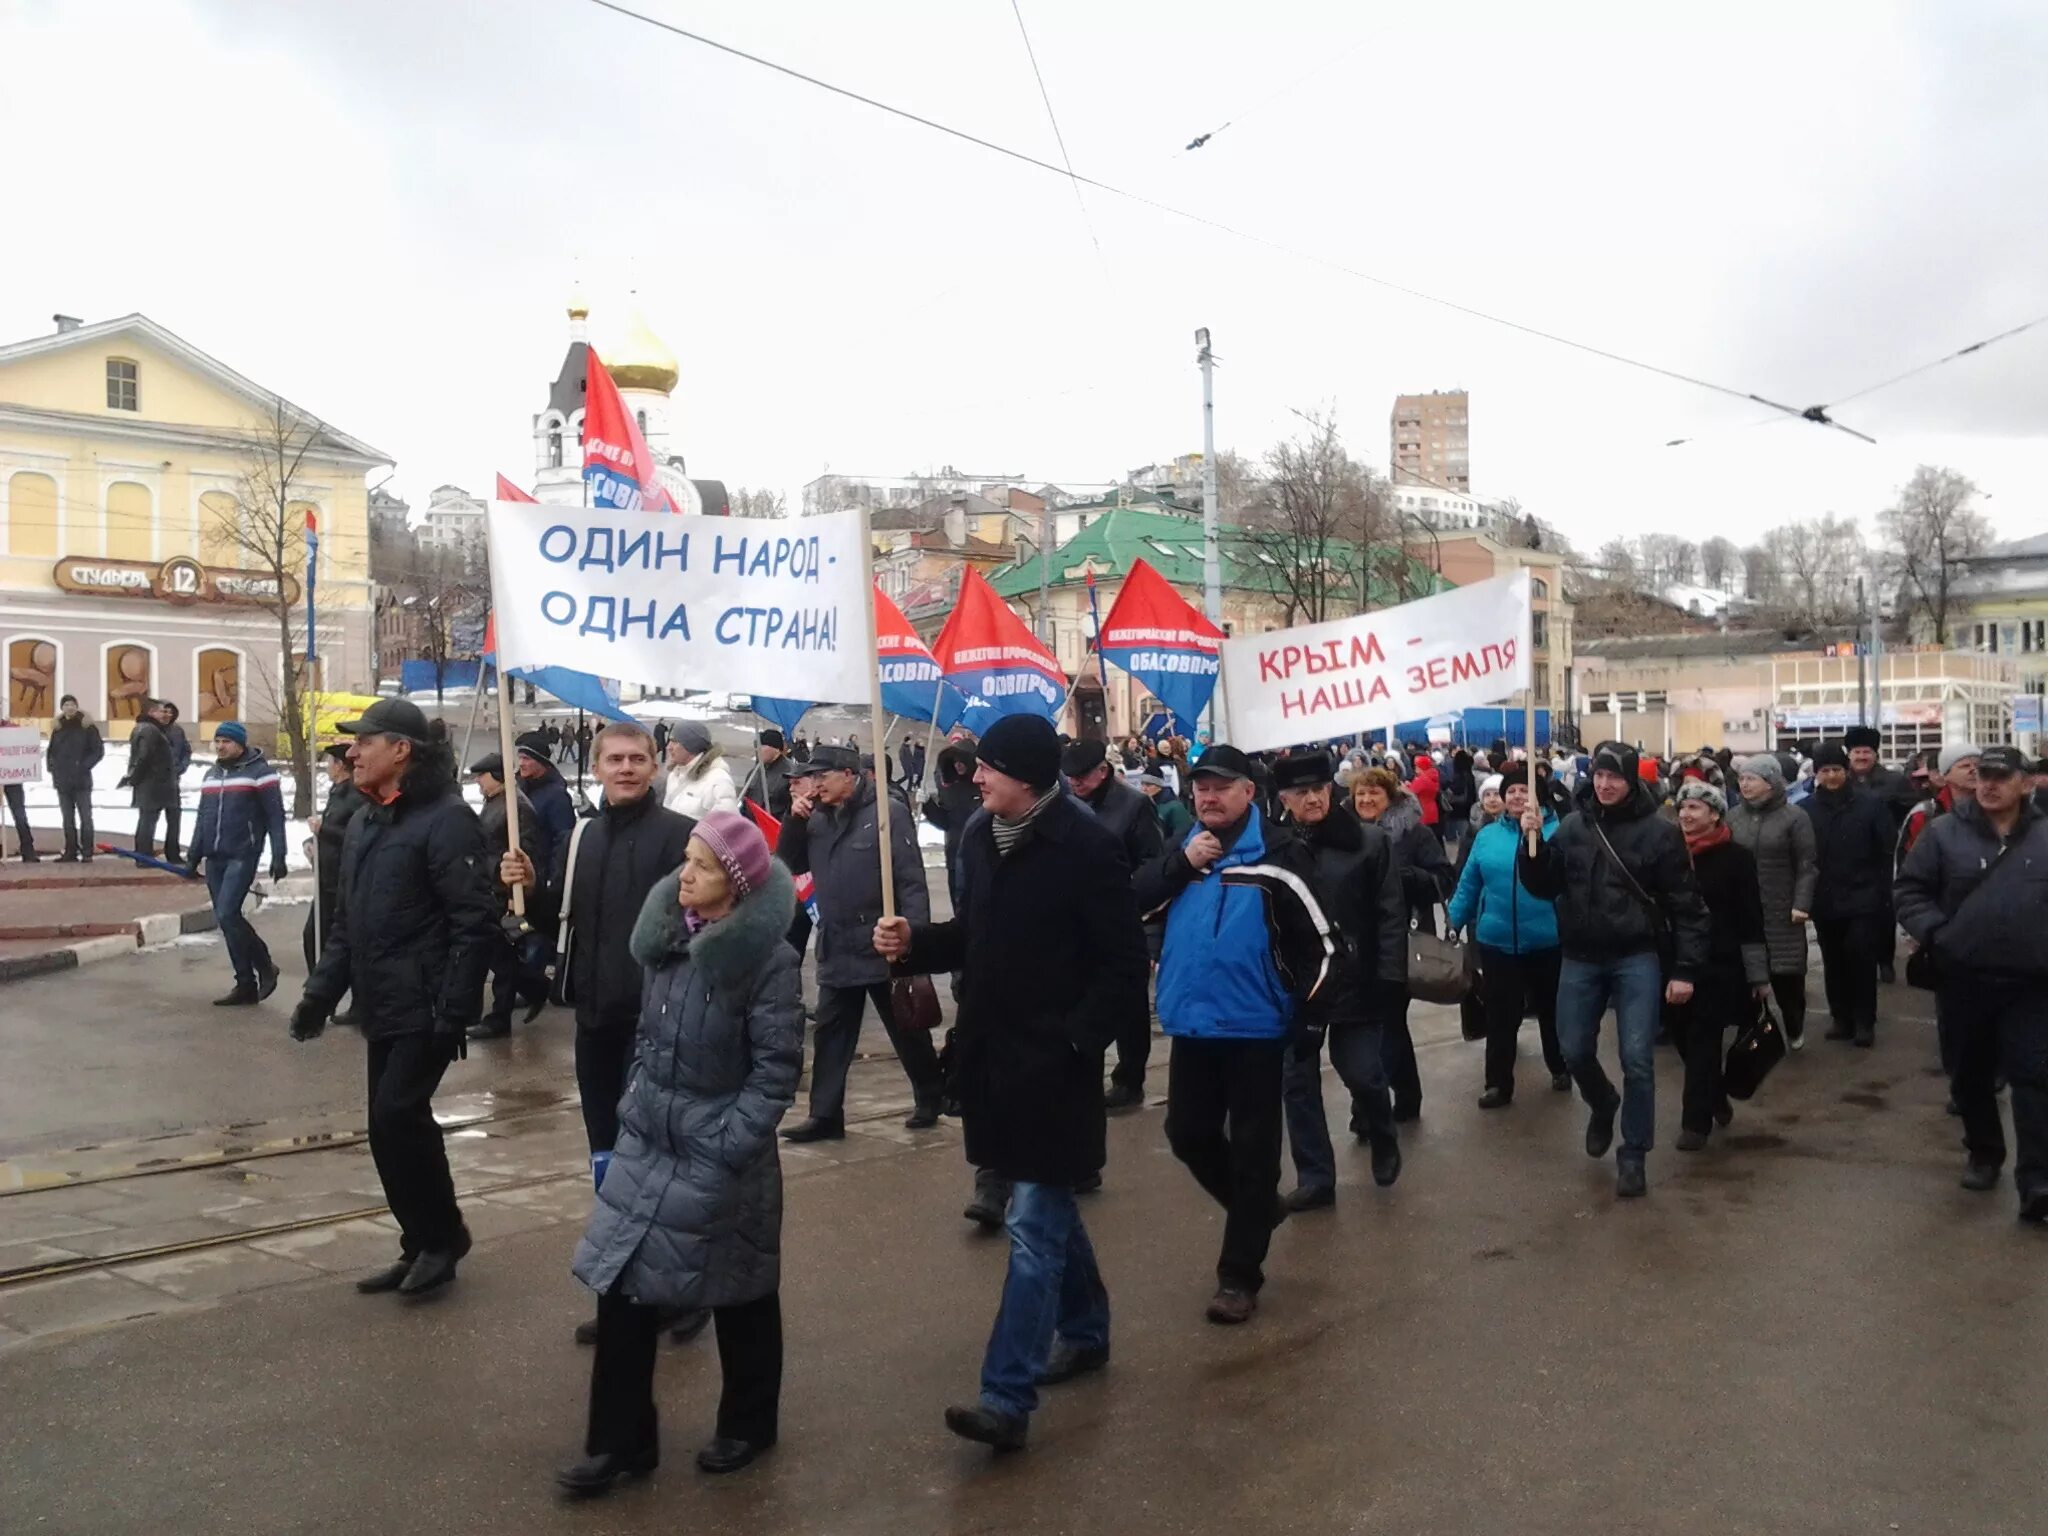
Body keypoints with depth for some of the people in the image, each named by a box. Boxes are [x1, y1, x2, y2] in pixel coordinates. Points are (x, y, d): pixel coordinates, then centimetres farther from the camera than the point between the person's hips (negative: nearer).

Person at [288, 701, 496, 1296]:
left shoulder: (445, 819, -13)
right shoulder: (363, 822, 14)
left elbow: (473, 925, -18)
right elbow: (346, 921, 21)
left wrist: (454, 1013, -22)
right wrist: (321, 992, 12)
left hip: (426, 1010, -9)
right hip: (382, 1011, 9)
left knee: (398, 1114, -14)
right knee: (389, 1127, 10)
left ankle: (443, 1235, 6)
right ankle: (421, 1247, 23)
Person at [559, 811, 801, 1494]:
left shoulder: (767, 958, -17)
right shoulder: (667, 936, 1)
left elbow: (775, 1071, -16)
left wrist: (726, 1149, -17)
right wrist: (636, 1103, 8)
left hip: (721, 1154, -5)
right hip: (648, 1140, 6)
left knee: (740, 1295, 10)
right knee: (622, 1285, 5)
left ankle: (747, 1426, 31)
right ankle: (620, 1439, 19)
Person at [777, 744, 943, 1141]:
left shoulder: (886, 815, -12)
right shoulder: (817, 820, 8)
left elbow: (912, 882, -15)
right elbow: (789, 865, 10)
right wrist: (794, 821, -5)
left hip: (883, 947, -6)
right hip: (836, 949, 6)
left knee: (907, 1031, 9)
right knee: (831, 1034, 8)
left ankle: (930, 1099, 28)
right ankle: (825, 1115, 15)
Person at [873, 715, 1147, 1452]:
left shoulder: (1088, 847, -16)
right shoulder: (979, 835, 5)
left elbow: (1125, 967, -14)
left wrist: (1074, 1039, -21)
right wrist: (915, 941, -3)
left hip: (1053, 1061, -7)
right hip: (991, 1053, 7)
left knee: (1033, 1221, -4)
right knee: (1046, 1204, 21)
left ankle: (1007, 1395, -1)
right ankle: (1085, 1331, 39)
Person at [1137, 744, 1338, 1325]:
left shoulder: (1278, 853, -9)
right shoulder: (1183, 849, 9)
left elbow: (1320, 939, -9)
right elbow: (1135, 901, 0)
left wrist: (1307, 1011, -10)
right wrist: (1181, 863, -13)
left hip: (1255, 1025, -6)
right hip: (1192, 1022, 6)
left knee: (1252, 1147, 4)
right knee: (1188, 1134, 14)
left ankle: (1239, 1274, 13)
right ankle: (1259, 1207, 38)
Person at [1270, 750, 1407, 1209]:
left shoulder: (1368, 842, -5)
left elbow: (1391, 914, -5)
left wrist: (1391, 977, -11)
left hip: (1354, 983, -2)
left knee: (1363, 1074, 3)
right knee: (1297, 1084, 7)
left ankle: (1381, 1137, 36)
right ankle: (1314, 1177, 22)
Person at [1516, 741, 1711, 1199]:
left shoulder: (1659, 831, -7)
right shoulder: (1574, 826, 3)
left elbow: (1685, 905, -5)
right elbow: (1543, 887, 4)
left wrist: (1685, 969, -10)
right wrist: (1532, 843, -13)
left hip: (1636, 959, -3)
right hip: (1580, 959, 3)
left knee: (1637, 1059, -3)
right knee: (1574, 1051, 9)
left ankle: (1634, 1154, 12)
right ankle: (1603, 1104, 41)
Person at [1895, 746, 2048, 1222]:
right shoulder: (1945, 833, -2)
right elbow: (1911, 889, 0)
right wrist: (1933, 935, -13)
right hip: (1965, 978, 1)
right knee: (1972, 1075, 15)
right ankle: (1983, 1154, 34)